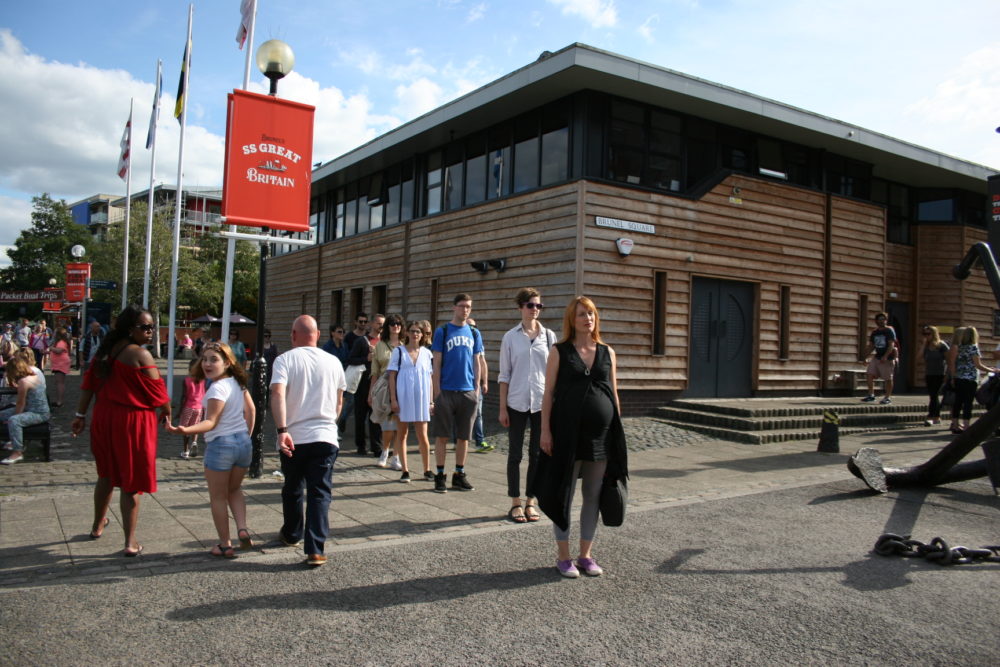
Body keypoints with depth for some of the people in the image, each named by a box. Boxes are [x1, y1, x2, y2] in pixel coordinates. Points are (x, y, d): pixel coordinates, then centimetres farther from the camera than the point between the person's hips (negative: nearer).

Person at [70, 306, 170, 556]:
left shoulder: (107, 349, 5)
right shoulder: (140, 354, -17)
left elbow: (89, 383, 9)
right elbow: (157, 392, -13)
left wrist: (81, 415, 15)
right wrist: (167, 412, 5)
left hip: (104, 418, 7)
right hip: (133, 422, -7)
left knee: (107, 474, 25)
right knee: (131, 483, 1)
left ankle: (98, 525, 42)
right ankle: (130, 542, 6)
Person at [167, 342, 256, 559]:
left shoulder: (216, 389, -17)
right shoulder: (237, 383, 7)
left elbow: (211, 422, -20)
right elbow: (250, 410, 12)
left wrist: (185, 430, -33)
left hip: (220, 445, -7)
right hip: (243, 443, 7)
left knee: (218, 497, 8)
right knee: (234, 490, 25)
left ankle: (225, 545, 14)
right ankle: (242, 528, 6)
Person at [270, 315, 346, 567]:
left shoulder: (285, 359, -3)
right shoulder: (333, 362, 6)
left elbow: (277, 394, -19)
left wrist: (282, 430, -23)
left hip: (294, 438, -1)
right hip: (326, 436, 1)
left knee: (292, 489, 20)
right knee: (320, 493, 1)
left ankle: (291, 534, 39)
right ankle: (315, 550, -6)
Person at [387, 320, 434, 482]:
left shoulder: (427, 353, 8)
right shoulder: (399, 352, 3)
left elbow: (429, 378, 11)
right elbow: (392, 376, 1)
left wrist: (431, 400, 6)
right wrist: (393, 399, -6)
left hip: (421, 398, 1)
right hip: (403, 398, -1)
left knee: (422, 435, 1)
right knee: (402, 434, 5)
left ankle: (427, 470, 14)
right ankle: (405, 470, 14)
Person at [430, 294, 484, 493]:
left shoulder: (474, 333, 10)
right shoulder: (442, 331, 0)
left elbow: (476, 363, 12)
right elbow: (437, 363, -2)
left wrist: (477, 388, 5)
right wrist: (436, 390, -6)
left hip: (468, 392, 3)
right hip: (446, 392, -3)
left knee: (463, 437, 9)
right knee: (442, 435, 2)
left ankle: (459, 475, 20)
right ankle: (440, 475, 12)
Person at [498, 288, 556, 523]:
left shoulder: (548, 336, 5)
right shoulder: (510, 337, 2)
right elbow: (504, 375, 2)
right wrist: (503, 407, -2)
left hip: (542, 402, 1)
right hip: (517, 403, -1)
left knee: (537, 453, 6)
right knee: (515, 453, 4)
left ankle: (531, 502, 17)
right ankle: (515, 503, 13)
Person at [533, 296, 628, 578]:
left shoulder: (607, 353, 8)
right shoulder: (559, 351, 0)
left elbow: (614, 394, 12)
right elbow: (548, 392, -3)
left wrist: (618, 431, 8)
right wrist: (545, 430, -9)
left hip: (601, 435, 3)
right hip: (567, 433, -3)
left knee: (593, 497, 10)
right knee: (564, 495, 4)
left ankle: (586, 555, 23)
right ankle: (563, 556, 16)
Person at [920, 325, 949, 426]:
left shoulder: (942, 345, -6)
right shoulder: (926, 347, 9)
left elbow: (948, 359, -7)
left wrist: (948, 374, -9)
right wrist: (924, 375, 6)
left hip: (940, 374, -6)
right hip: (929, 375, 6)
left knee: (934, 395, -11)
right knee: (933, 396, 9)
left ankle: (930, 417, -14)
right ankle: (937, 417, 17)